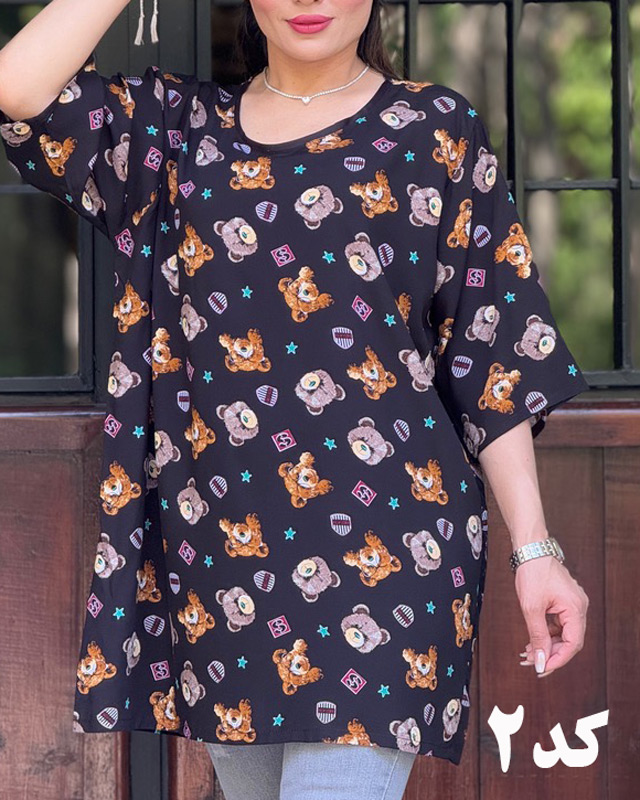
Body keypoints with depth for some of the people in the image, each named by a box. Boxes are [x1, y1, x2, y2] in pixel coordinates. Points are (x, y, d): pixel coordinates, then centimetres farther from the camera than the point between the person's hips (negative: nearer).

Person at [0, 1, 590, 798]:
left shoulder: (438, 131, 4)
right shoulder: (176, 127, 11)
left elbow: (496, 357, 1)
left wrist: (534, 548, -4)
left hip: (377, 545, -3)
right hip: (217, 552, 4)